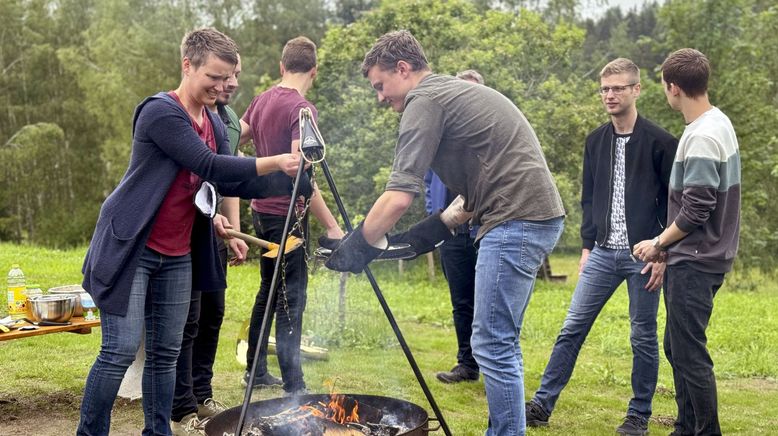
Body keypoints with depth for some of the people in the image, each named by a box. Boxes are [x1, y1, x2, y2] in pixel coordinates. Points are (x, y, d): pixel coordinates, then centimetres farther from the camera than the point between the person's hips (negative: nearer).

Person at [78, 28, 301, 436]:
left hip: (178, 256, 7)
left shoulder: (215, 124, 10)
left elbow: (229, 181, 9)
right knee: (120, 350, -7)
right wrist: (275, 163, -22)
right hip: (131, 248, -7)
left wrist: (285, 183, -6)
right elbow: (211, 167, -22)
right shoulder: (160, 111, -15)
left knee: (165, 353, 9)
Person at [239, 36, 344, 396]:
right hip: (286, 214, -8)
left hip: (261, 210, 8)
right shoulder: (302, 108, -16)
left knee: (269, 290, 18)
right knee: (291, 298, -5)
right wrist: (332, 227, -22)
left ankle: (255, 371, 28)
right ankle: (294, 388, -2)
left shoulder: (261, 101, 9)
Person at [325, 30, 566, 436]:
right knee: (500, 342, 15)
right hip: (537, 218, 10)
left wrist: (356, 247, -3)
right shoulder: (456, 93, 22)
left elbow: (398, 198, -15)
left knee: (492, 344, -5)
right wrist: (436, 227, 16)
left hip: (517, 220, -10)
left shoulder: (425, 100, -7)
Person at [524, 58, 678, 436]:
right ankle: (542, 404, 9)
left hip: (643, 255, -4)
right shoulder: (596, 141, 9)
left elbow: (675, 202, -4)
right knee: (572, 328, 2)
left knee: (643, 337, 6)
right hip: (603, 253, 4)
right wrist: (587, 246, 10)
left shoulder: (659, 142, -6)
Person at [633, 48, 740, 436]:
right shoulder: (718, 123, 11)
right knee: (678, 347, 17)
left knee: (689, 353, -2)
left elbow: (695, 210, -22)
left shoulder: (702, 137, -20)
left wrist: (659, 243, -7)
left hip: (695, 262, -10)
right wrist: (669, 245, 15)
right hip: (699, 257, 10)